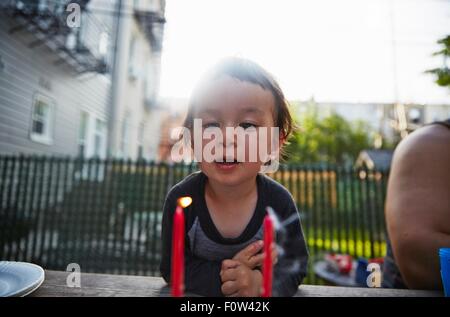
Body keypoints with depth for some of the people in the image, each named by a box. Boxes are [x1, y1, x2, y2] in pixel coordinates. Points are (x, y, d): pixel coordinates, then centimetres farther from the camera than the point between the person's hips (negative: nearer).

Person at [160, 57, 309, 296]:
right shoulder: (180, 199, -20)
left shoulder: (280, 202, -18)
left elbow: (295, 264, -9)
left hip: (259, 293, 1)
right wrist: (222, 276, -28)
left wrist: (261, 281, -28)